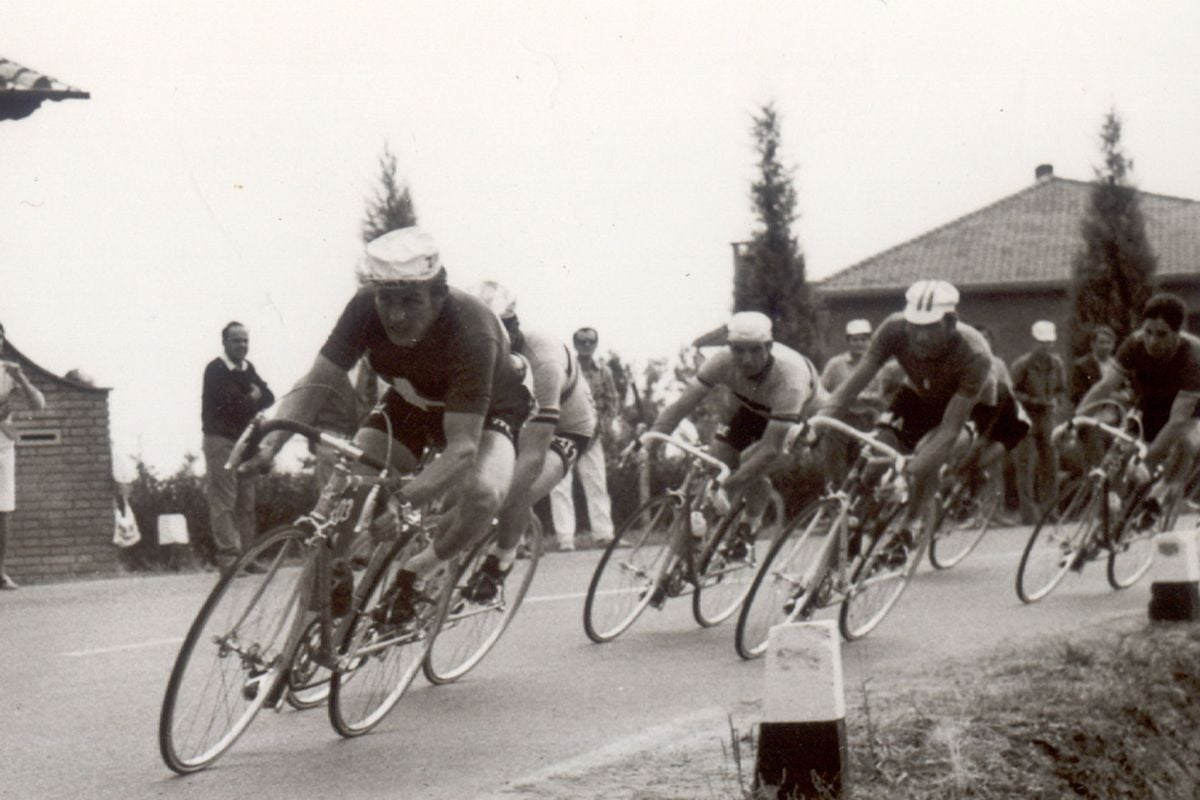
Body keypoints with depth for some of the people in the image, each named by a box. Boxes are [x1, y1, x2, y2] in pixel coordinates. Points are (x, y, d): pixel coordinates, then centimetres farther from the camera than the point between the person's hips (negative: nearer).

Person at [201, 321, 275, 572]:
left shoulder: (248, 369, 15)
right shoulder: (215, 370, -8)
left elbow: (269, 398, 9)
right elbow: (228, 403, -20)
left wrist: (256, 396, -11)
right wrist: (252, 399, -5)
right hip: (220, 440, -7)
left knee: (246, 502, 8)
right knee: (224, 501, -10)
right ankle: (227, 555, -12)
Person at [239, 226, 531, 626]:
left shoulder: (471, 333, -41)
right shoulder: (366, 310, -29)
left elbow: (462, 447, -44)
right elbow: (316, 381, -25)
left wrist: (402, 500, -57)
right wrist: (271, 440, -43)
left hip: (485, 410, -4)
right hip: (411, 401, 4)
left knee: (483, 493, -32)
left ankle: (419, 570, -7)